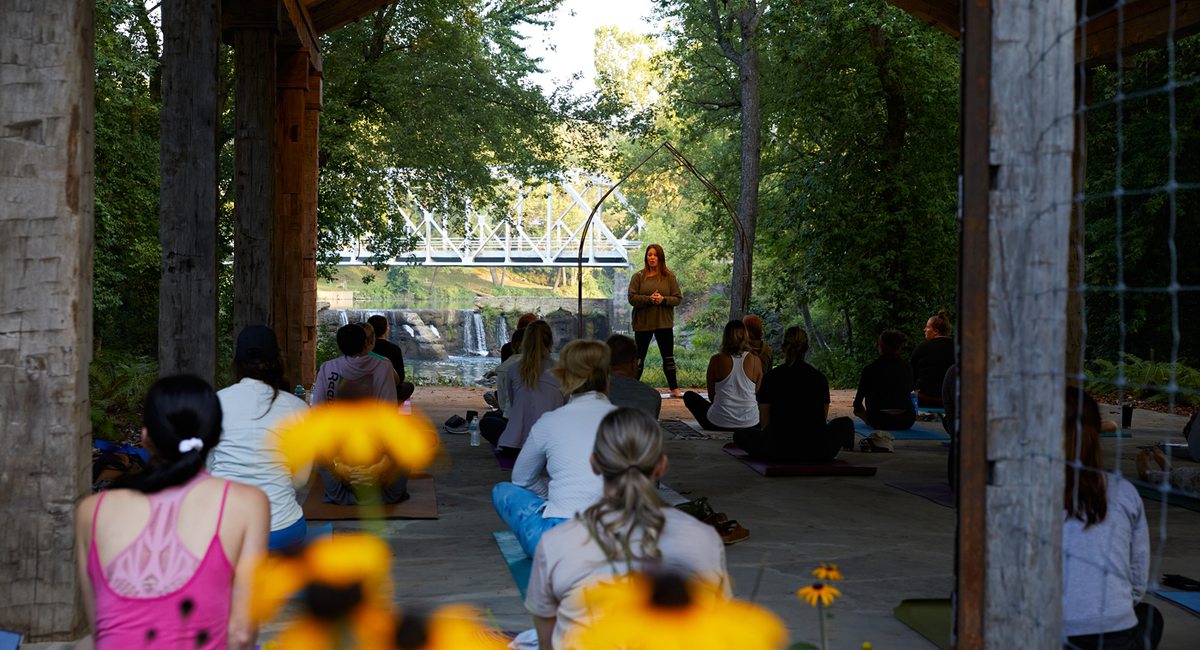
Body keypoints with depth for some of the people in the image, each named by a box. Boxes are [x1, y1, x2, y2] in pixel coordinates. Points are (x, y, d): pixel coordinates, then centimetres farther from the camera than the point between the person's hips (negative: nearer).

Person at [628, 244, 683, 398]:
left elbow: (678, 298, 1)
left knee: (668, 357, 4)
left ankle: (674, 389, 9)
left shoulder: (669, 277, 3)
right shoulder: (638, 277, 0)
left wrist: (663, 299, -17)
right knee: (639, 357, 7)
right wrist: (649, 299, -20)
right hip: (643, 323, -1)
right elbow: (632, 298, -6)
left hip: (664, 323, 1)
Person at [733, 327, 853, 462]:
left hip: (780, 451, -2)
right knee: (846, 423, 32)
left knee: (740, 435, 25)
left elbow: (765, 425, 7)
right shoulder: (819, 377, 6)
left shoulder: (770, 378, 1)